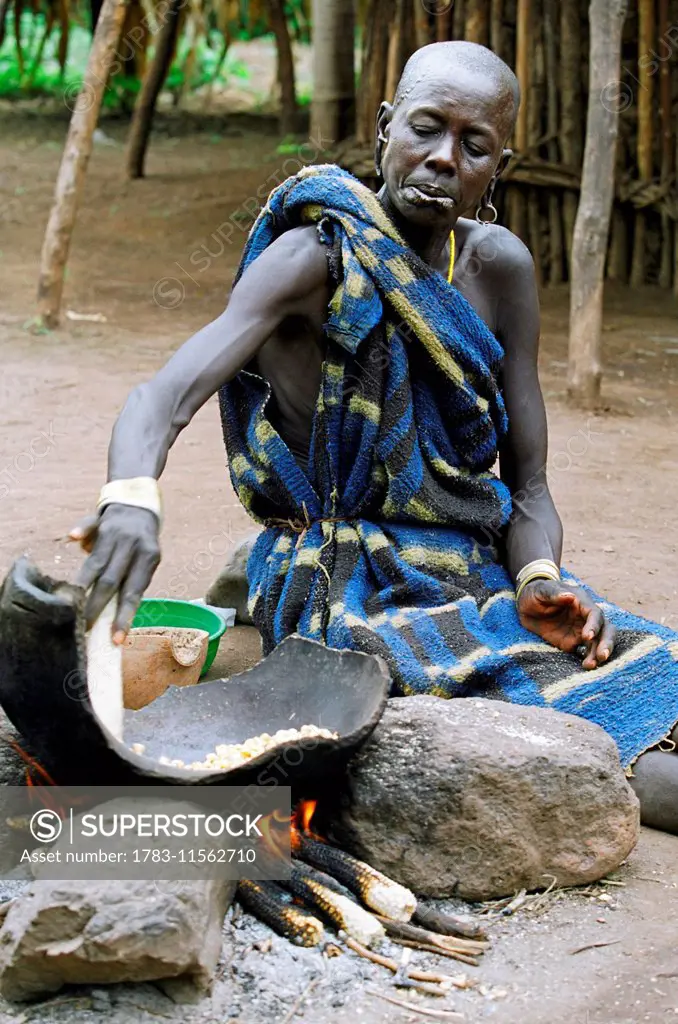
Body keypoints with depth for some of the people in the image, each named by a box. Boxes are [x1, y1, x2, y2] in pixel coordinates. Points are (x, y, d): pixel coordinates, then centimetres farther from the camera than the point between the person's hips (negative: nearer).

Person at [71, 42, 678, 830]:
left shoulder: (499, 267, 1)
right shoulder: (318, 259, -13)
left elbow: (527, 484, 3)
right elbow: (167, 395, -28)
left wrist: (539, 582, -19)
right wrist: (130, 497, -51)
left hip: (479, 572, 6)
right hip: (349, 591, -6)